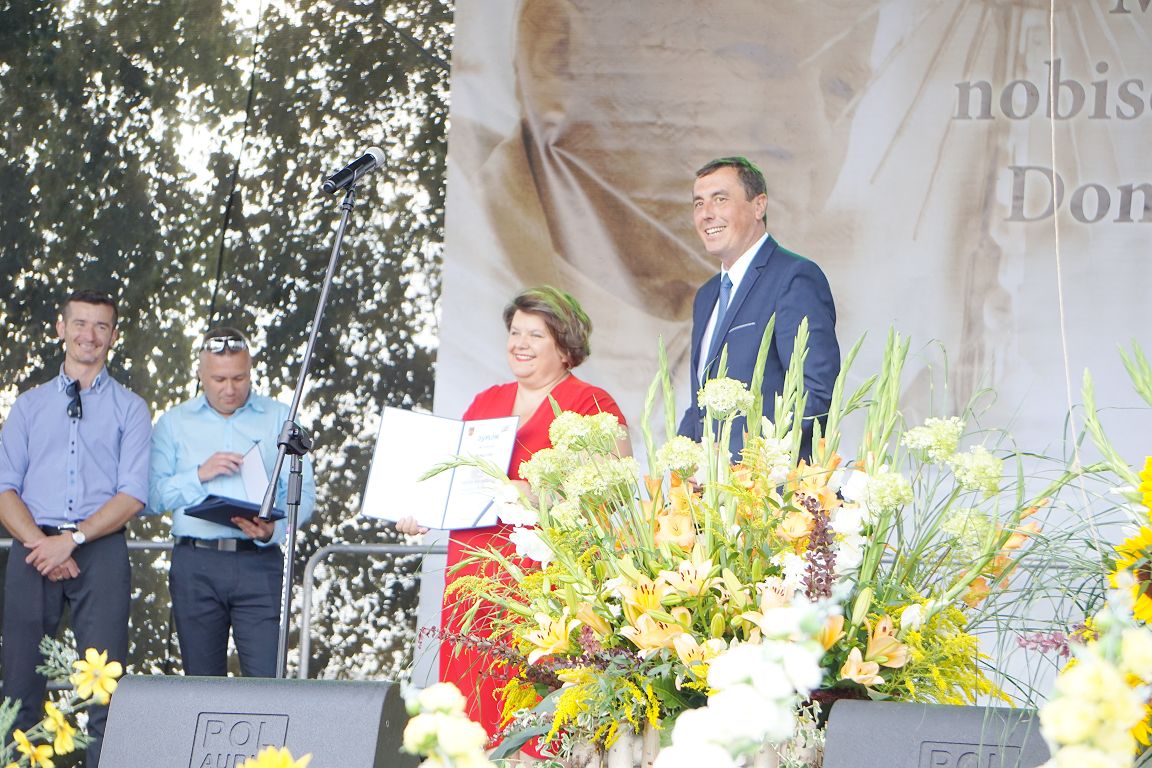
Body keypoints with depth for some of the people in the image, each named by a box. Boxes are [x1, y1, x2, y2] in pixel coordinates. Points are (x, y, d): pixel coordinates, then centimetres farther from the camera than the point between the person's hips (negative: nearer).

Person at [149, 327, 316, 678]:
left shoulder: (279, 418, 11)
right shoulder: (173, 423, 13)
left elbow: (302, 492, 2)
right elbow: (151, 497, 4)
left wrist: (273, 530, -17)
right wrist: (200, 475, -10)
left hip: (258, 561, -1)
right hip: (194, 565, 2)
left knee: (267, 679, -12)